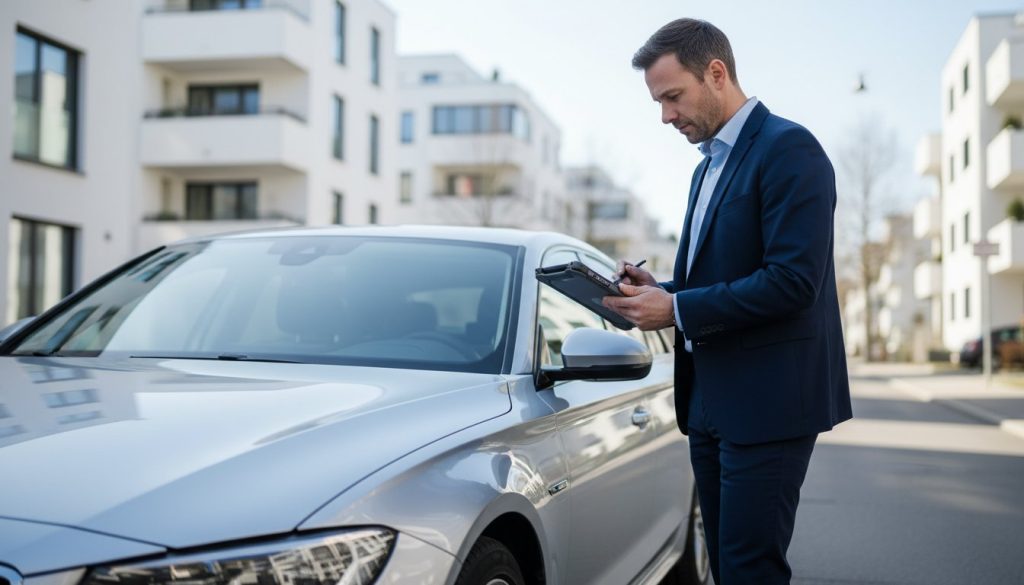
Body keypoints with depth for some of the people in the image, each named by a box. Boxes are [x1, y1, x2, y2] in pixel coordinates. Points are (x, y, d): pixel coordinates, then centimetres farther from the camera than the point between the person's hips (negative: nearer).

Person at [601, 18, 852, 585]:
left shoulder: (787, 148, -12)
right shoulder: (709, 166, 18)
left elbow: (792, 281, -21)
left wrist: (676, 309, -18)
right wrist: (659, 290, 3)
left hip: (767, 401, -9)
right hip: (710, 401, 9)